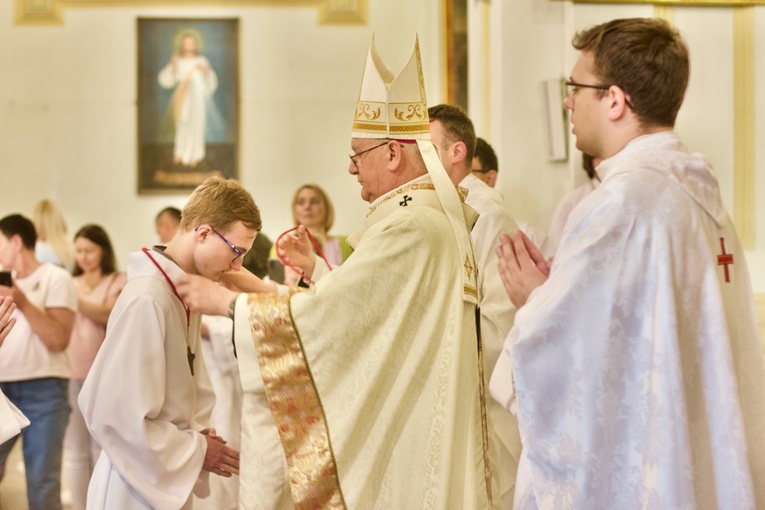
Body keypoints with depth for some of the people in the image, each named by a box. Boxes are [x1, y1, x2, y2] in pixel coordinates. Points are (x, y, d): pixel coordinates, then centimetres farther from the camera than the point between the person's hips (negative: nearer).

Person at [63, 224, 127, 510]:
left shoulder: (118, 282, 4)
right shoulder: (71, 283, 14)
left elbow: (107, 315, -13)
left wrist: (74, 298, -24)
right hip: (72, 374, 3)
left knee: (101, 450, 1)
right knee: (75, 451, 3)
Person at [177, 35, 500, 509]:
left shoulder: (409, 228, -19)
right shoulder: (438, 218, 13)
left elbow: (326, 311, -18)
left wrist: (226, 300, -8)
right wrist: (314, 267, 18)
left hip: (400, 446, -10)